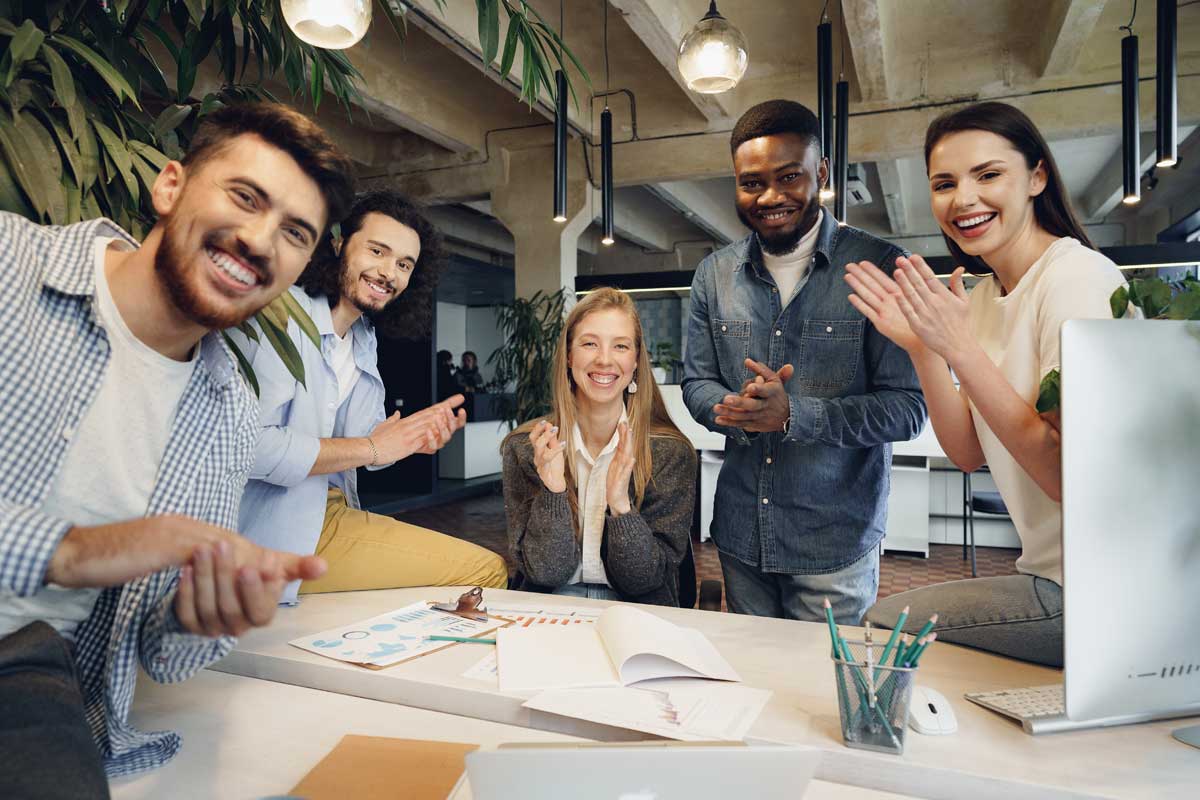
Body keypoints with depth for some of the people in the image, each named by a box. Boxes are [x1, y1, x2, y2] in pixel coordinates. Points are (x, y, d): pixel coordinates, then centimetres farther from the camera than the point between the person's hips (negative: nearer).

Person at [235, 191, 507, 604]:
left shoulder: (364, 340, 13)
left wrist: (412, 437, -10)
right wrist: (372, 447, -17)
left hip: (334, 517, 9)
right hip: (271, 537, -8)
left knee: (488, 570, 2)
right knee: (483, 572, -13)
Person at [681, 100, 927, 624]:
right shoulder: (714, 274, 3)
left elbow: (908, 407, -13)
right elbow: (696, 383, 6)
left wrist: (792, 414, -27)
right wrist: (740, 410, -16)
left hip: (836, 542, -3)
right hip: (739, 536, 4)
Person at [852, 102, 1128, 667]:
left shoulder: (1078, 277, -19)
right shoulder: (982, 297, 7)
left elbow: (1071, 475, -23)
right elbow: (970, 453, 4)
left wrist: (960, 349, -26)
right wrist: (921, 347, -8)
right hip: (1049, 572, 8)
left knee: (879, 626, -8)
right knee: (887, 616, 12)